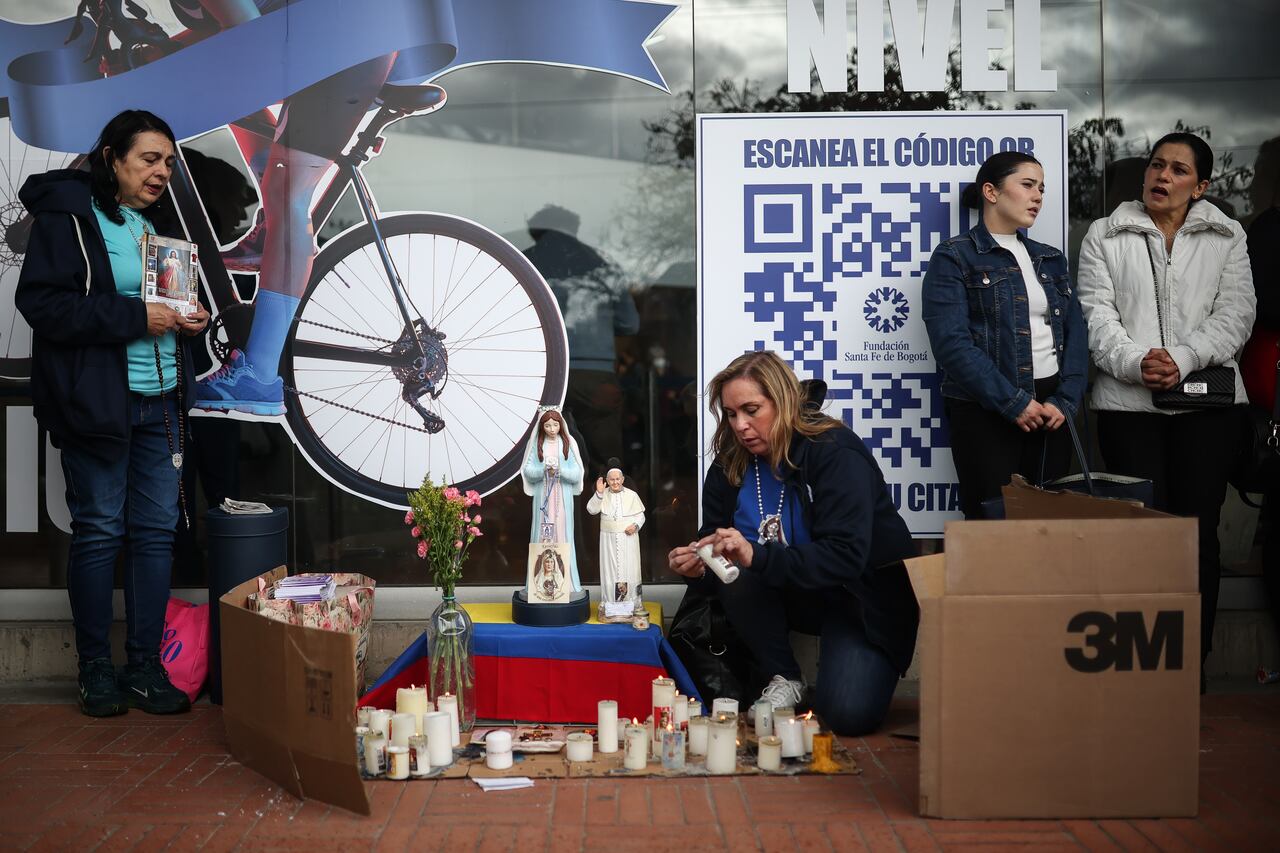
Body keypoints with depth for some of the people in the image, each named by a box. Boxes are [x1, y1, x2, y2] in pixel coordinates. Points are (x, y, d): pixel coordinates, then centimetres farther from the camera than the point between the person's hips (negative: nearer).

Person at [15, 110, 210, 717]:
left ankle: (145, 667, 14)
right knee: (99, 530, 1)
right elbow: (40, 303, -17)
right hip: (97, 403, -7)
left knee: (156, 530, 6)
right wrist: (136, 318, -19)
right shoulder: (68, 217, -7)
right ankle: (95, 671, 13)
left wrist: (189, 321, 5)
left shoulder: (155, 226, 16)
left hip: (160, 401, 7)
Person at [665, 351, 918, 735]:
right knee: (737, 576, -28)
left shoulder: (836, 453, -21)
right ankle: (783, 679, -8)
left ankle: (847, 661, 10)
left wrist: (758, 556, -43)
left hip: (868, 595, -4)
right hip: (798, 597, 5)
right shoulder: (730, 467, -4)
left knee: (849, 714, -26)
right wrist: (699, 567, -27)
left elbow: (845, 557, -31)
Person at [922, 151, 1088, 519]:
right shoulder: (954, 258, -4)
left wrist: (1065, 400, -7)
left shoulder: (1050, 259, 15)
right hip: (986, 412, -5)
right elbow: (952, 343, -15)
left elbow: (1075, 334, 9)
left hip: (1050, 411, 6)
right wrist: (1014, 403, -17)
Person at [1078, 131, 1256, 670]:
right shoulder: (1105, 236, 9)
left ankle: (1193, 658, 11)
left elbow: (1235, 314, 1)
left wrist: (1183, 358, -15)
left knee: (1199, 526, 2)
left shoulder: (1227, 237, 11)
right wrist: (1134, 362, -17)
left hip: (1206, 402, 1)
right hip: (1128, 403, -1)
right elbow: (1096, 313, 0)